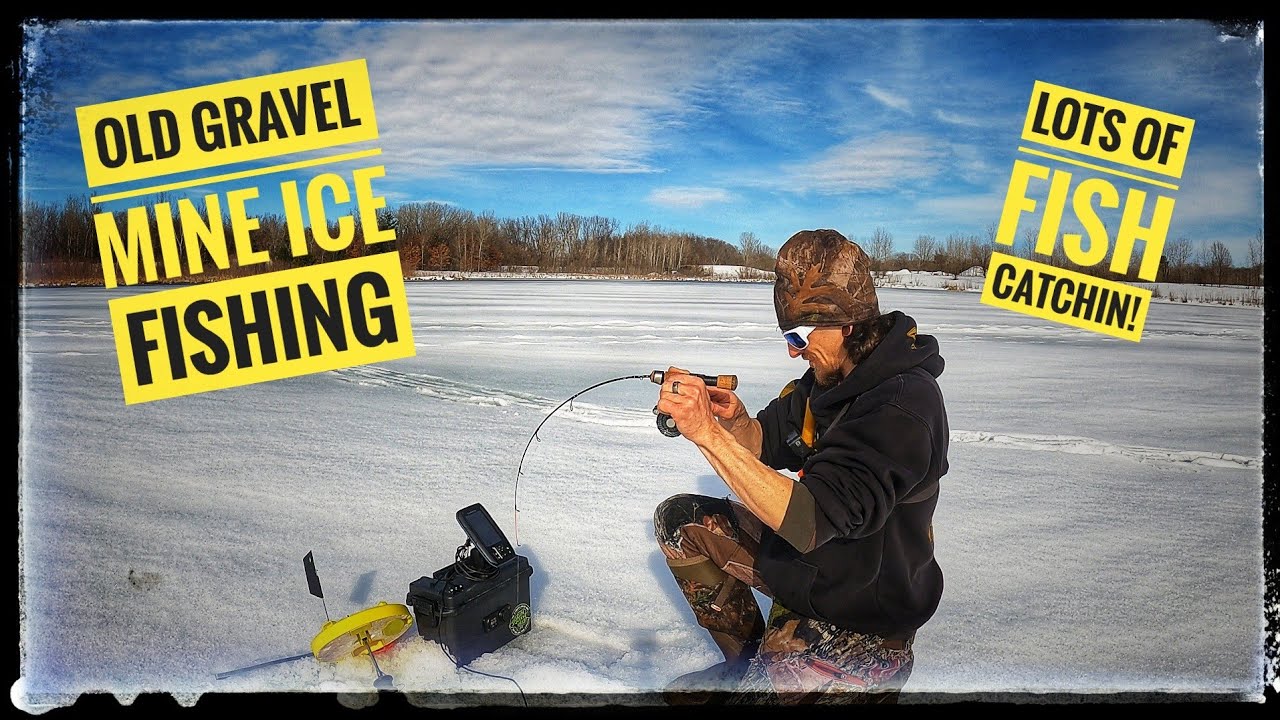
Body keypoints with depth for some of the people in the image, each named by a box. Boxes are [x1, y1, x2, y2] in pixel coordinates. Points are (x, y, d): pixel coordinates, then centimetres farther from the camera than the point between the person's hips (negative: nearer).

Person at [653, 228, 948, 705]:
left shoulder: (901, 409, -31)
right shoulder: (836, 371, -4)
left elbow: (808, 520, -38)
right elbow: (768, 443, 8)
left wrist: (709, 433, -41)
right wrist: (734, 420, -16)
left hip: (862, 622, -9)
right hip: (808, 558, 9)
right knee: (678, 520, 6)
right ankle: (752, 661, 16)